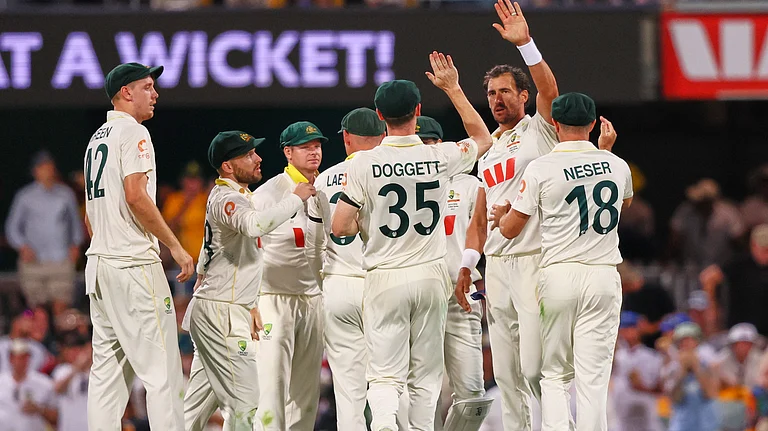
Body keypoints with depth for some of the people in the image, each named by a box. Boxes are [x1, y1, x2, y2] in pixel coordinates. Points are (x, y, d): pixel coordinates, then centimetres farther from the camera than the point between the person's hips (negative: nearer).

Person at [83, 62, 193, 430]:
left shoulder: (96, 139, 19)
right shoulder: (133, 132, -9)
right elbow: (135, 196, -20)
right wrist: (175, 246, -15)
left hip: (99, 262, 9)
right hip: (134, 263, -9)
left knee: (107, 368, 8)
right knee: (160, 368, -9)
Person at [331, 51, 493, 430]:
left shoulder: (364, 165, -9)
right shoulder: (441, 157, -3)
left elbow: (339, 227, -7)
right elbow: (483, 139, 19)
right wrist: (452, 89, 22)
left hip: (385, 279, -2)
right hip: (431, 276, 2)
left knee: (385, 375, -4)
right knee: (426, 377, 11)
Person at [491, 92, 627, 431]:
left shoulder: (542, 168, -6)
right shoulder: (616, 165, 5)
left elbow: (510, 229, -1)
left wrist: (502, 215, 23)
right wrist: (607, 148, 37)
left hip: (558, 273, -2)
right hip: (604, 276, 2)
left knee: (554, 375, 8)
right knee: (593, 377, -1)